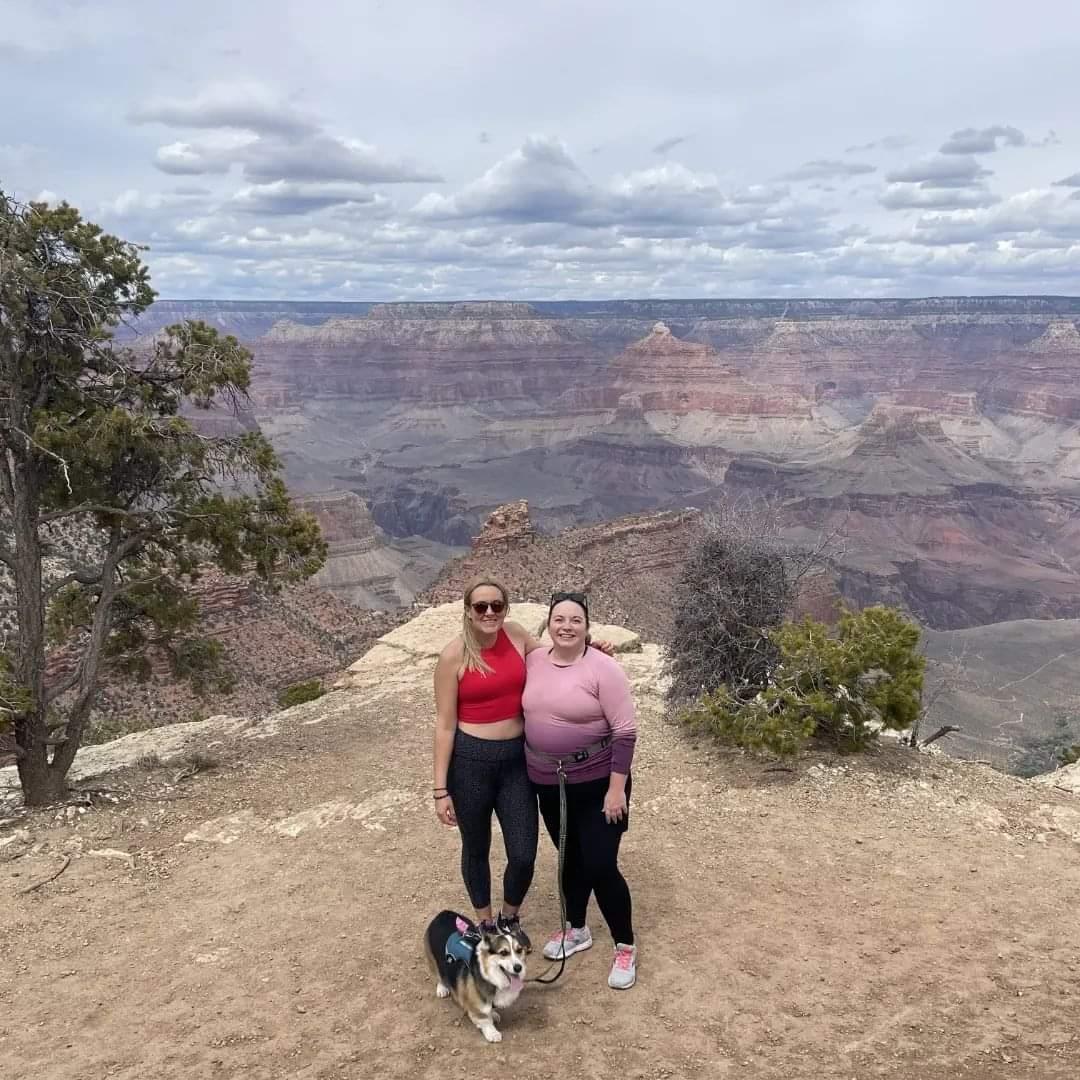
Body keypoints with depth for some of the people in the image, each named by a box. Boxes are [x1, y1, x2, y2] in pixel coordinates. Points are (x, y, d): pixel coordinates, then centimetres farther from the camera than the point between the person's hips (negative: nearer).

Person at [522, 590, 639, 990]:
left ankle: (625, 947, 19)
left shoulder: (603, 669, -18)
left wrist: (617, 787, -18)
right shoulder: (533, 660, -1)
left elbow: (625, 732, -17)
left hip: (596, 783, -5)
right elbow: (527, 713, 12)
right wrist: (529, 767, 14)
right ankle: (576, 929, 41)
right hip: (547, 782, 5)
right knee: (570, 857, 20)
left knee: (600, 866, -2)